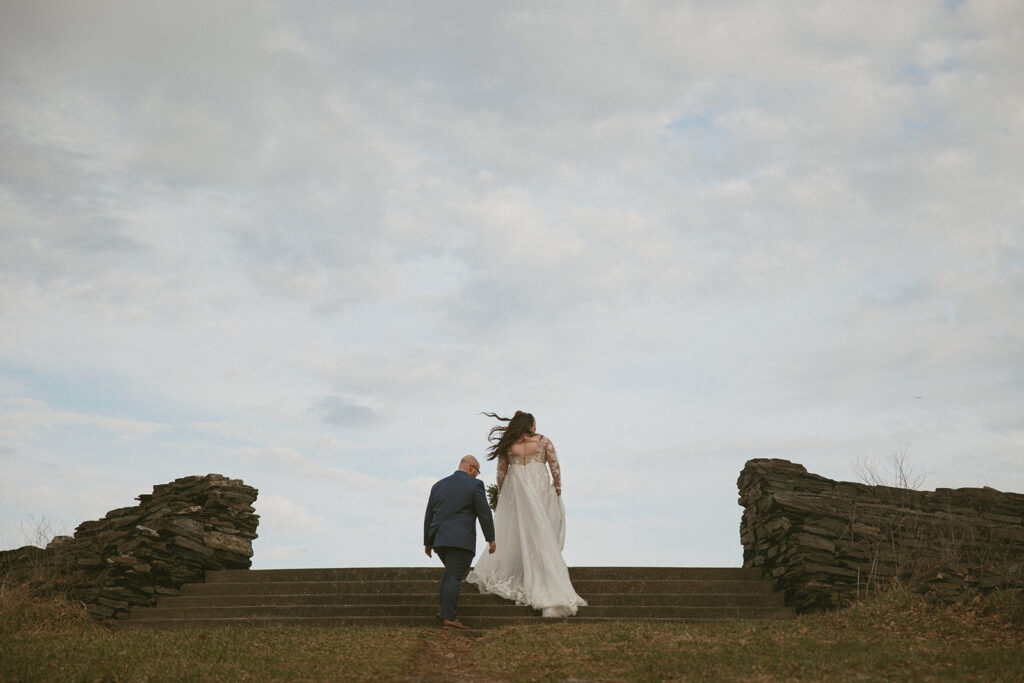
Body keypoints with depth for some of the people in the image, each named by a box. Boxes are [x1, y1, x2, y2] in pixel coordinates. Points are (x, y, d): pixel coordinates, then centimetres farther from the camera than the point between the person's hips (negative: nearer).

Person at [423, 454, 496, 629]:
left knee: (451, 571, 24)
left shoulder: (439, 485, 14)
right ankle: (448, 617, -9)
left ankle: (442, 606, 15)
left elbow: (429, 515, 16)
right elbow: (484, 513, -5)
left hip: (439, 540, 6)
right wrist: (491, 539, 2)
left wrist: (427, 542, 23)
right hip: (461, 540, -6)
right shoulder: (474, 485, -3)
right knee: (455, 577, -5)